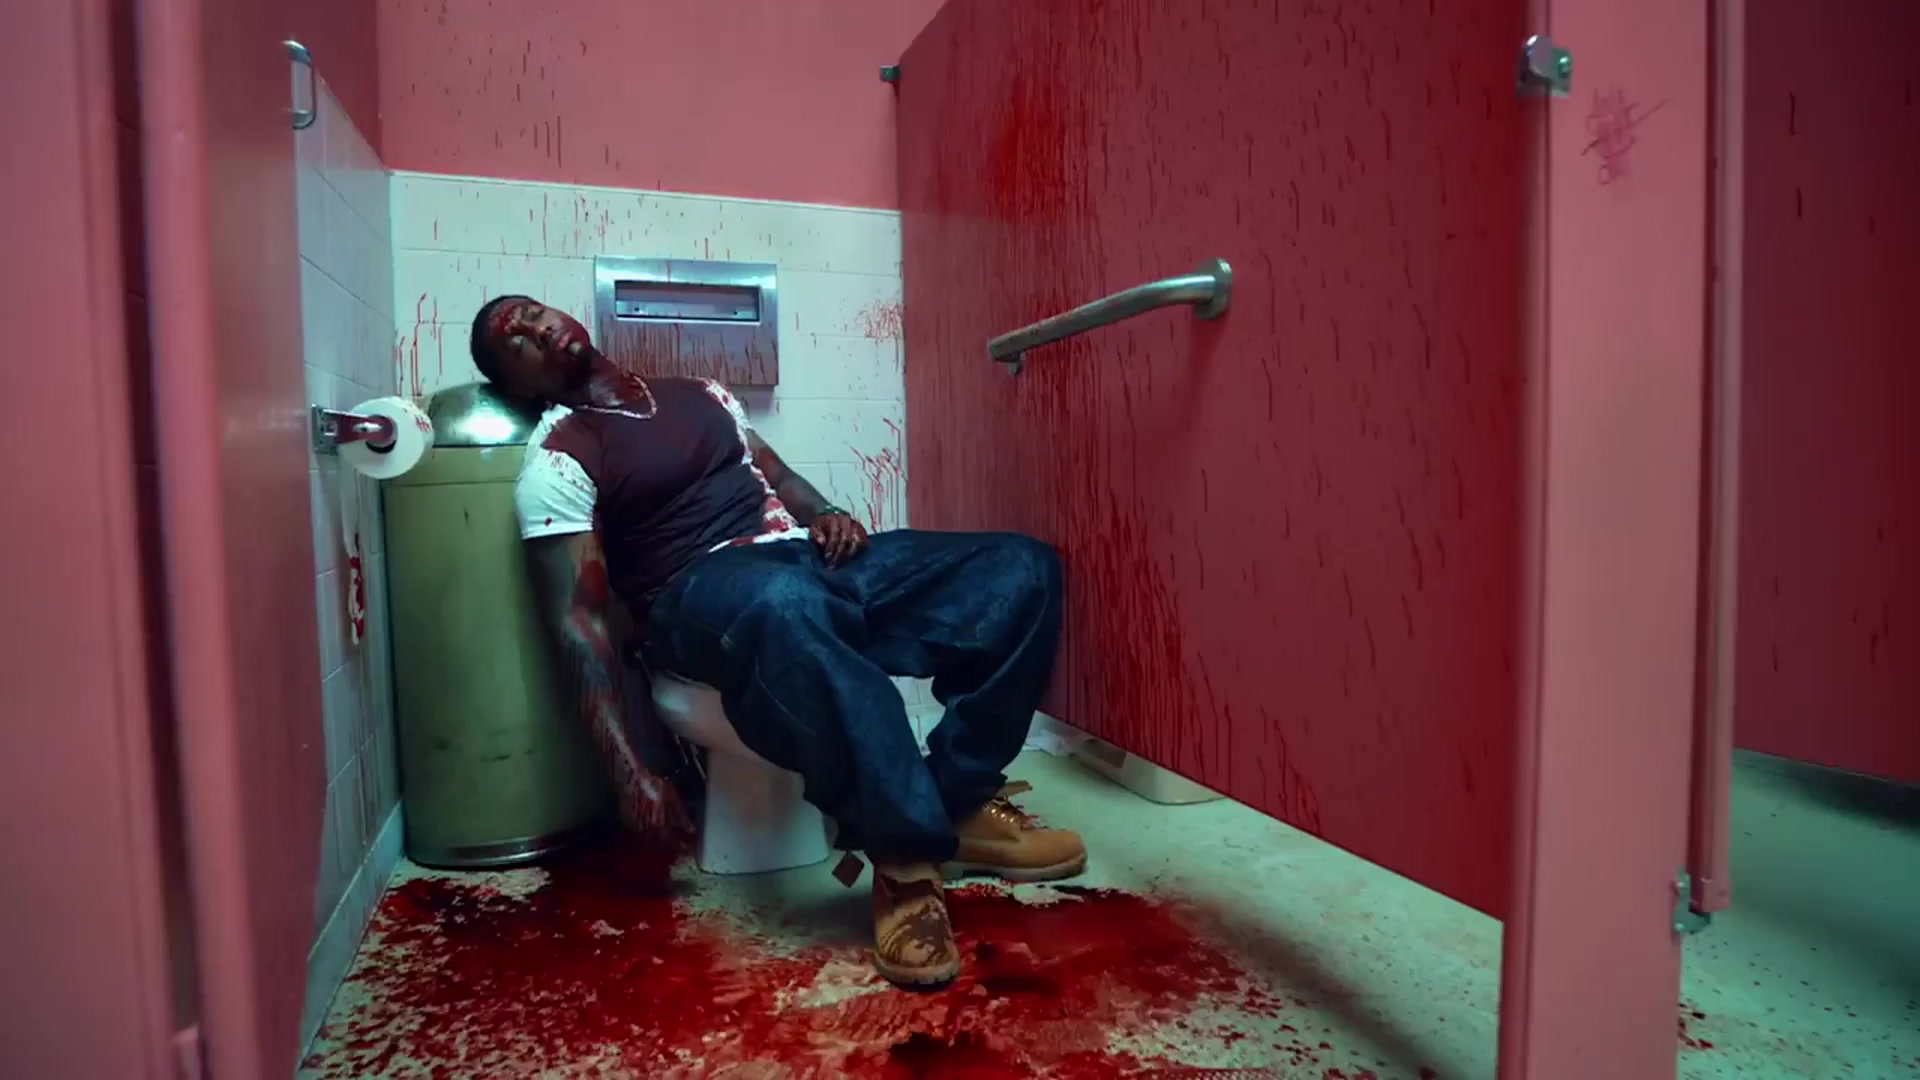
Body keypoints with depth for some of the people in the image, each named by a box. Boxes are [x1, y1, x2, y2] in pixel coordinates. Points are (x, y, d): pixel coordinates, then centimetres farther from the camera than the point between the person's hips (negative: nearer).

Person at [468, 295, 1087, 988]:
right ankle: (905, 855, -30)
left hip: (812, 557, 7)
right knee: (787, 606, -45)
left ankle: (956, 803, -12)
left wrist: (829, 515, 3)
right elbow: (579, 621, -5)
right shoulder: (557, 460, 4)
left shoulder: (698, 395, 24)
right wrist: (629, 770, -14)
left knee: (1023, 567, -11)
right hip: (703, 590, -6)